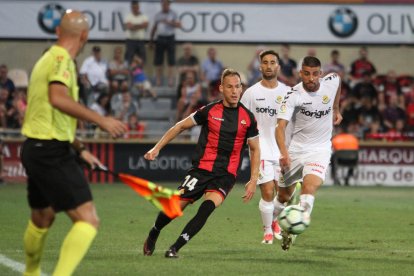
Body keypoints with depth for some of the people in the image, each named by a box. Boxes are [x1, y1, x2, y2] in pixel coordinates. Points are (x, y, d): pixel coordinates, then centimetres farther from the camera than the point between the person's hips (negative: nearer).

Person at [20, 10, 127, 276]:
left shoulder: (48, 59, 18)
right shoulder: (62, 59, -12)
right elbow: (58, 98, -33)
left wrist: (80, 149, 30)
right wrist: (101, 120, -34)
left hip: (36, 148, 10)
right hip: (52, 153, -10)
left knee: (42, 218, 28)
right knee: (88, 220, -15)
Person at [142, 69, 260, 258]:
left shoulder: (247, 117, 3)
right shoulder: (209, 111, -1)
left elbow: (255, 150, 12)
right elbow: (181, 126, 10)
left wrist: (253, 180, 3)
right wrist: (157, 148, 5)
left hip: (226, 174, 0)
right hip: (202, 169, 0)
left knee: (209, 205, -26)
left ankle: (175, 248, -20)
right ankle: (153, 235, 28)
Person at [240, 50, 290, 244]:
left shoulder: (287, 92, 5)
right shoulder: (251, 93, 0)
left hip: (283, 150, 2)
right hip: (261, 150, -2)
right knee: (267, 193, -10)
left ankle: (277, 221, 33)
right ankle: (268, 230, 9)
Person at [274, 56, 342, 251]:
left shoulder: (332, 81, -8)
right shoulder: (293, 96, -19)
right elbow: (281, 127, -28)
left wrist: (336, 110, 27)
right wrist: (284, 153, -44)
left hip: (320, 149, 1)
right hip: (297, 148, -1)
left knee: (310, 186, -24)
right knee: (284, 194, 11)